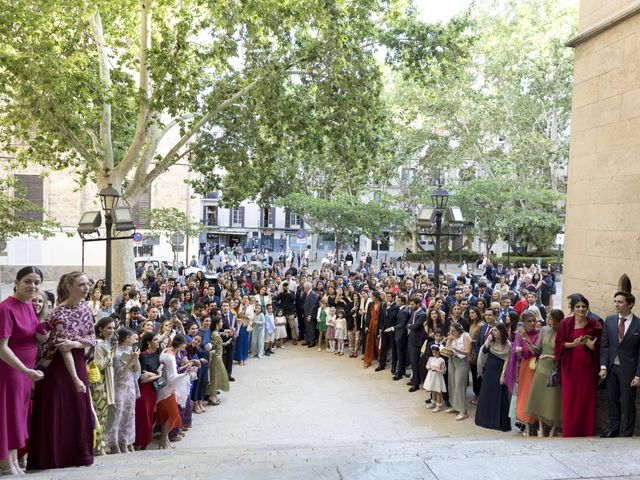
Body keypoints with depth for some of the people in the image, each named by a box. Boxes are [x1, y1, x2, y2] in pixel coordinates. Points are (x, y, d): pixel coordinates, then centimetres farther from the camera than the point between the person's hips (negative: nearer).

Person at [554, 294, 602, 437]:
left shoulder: (594, 325, 3)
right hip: (570, 366, 0)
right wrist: (573, 344, -15)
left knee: (587, 399, 2)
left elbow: (599, 347, 6)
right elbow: (559, 343, 2)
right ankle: (569, 431, 12)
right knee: (570, 399, 1)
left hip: (587, 366, 0)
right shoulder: (565, 324, 2)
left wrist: (591, 345, -15)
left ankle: (586, 431, 13)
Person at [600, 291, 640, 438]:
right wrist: (603, 367, -4)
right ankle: (613, 430, 23)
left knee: (627, 402, 4)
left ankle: (626, 434, 16)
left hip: (628, 369, -3)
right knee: (612, 400, 11)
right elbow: (604, 345, 4)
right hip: (611, 367, 3)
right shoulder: (609, 320, 3)